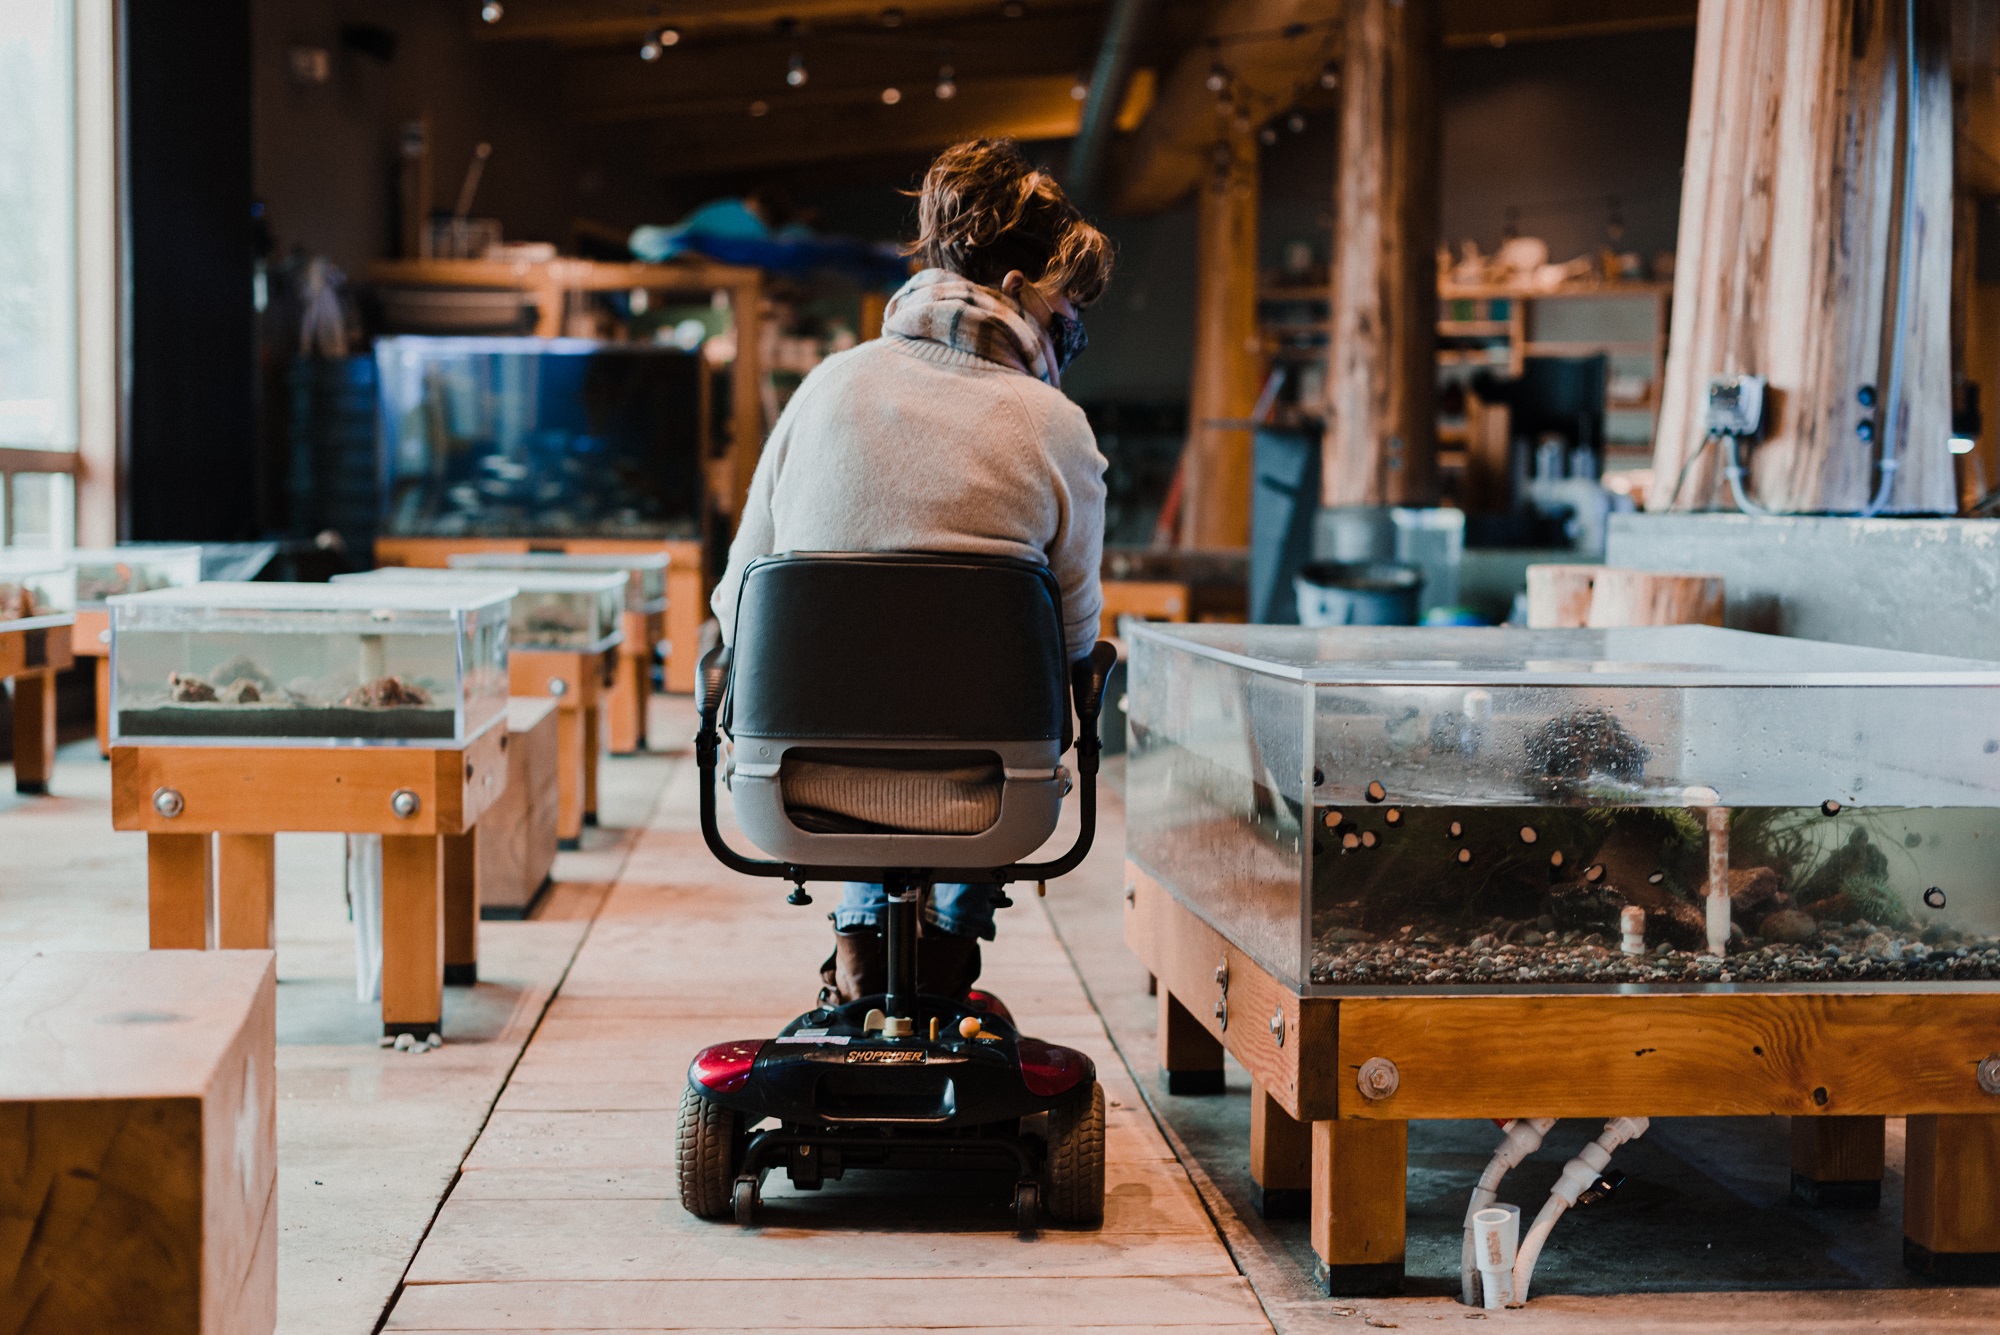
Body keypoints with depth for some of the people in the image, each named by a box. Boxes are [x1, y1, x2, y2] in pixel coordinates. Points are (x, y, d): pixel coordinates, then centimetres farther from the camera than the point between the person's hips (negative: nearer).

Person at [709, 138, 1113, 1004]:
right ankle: (950, 941, 34)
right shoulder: (1054, 429, -9)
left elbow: (737, 611, 3)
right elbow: (1074, 638, -2)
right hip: (975, 790, -2)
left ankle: (861, 933, 34)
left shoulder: (828, 386, -1)